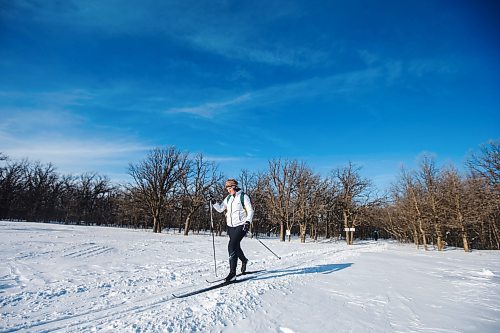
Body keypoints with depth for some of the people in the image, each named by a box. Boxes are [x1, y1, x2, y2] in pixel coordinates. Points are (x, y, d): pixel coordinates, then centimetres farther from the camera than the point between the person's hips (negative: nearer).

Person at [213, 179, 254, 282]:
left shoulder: (243, 196, -6)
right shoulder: (228, 198, 11)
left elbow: (250, 210, -8)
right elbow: (220, 209, 8)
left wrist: (248, 221, -21)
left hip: (241, 225, -7)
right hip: (231, 226, 7)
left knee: (232, 246, -19)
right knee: (236, 246, 18)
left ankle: (232, 273, -14)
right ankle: (244, 260, 48)